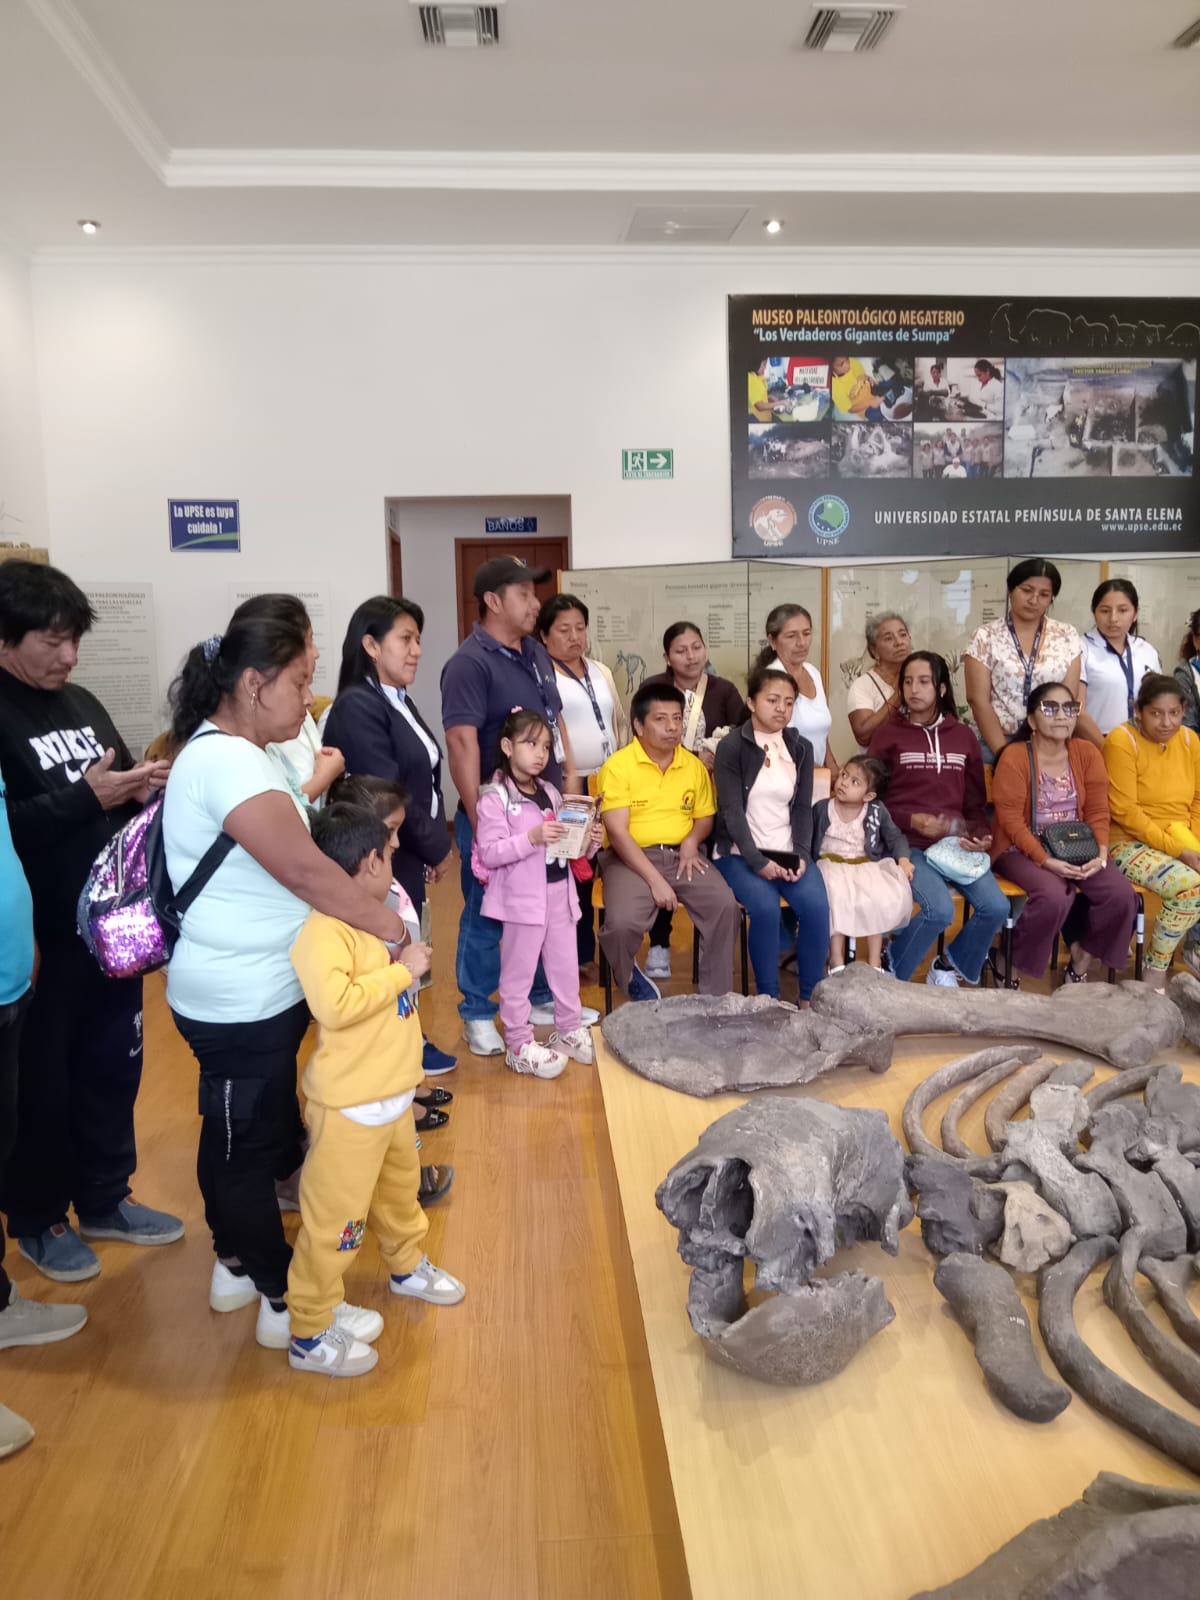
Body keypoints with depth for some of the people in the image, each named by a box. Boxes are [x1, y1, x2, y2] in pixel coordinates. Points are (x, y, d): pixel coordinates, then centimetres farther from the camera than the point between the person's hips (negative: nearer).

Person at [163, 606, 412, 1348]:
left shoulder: (236, 752, 8)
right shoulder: (226, 762, -26)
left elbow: (287, 854, 16)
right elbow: (307, 873, -30)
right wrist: (394, 928, -22)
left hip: (258, 993, 10)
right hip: (240, 1002, -10)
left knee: (238, 1137, 23)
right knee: (249, 1143, 7)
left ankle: (236, 1263, 42)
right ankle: (284, 1301, 24)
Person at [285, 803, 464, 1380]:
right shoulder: (323, 930, -24)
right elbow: (335, 1003, -36)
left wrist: (405, 963, 5)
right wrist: (403, 970, -28)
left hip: (392, 1095, 10)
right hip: (350, 1105, -10)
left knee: (400, 1187, 29)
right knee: (334, 1219, 3)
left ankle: (407, 1266, 52)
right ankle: (309, 1335, 19)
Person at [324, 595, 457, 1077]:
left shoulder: (400, 700, 10)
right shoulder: (357, 707, -18)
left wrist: (435, 844, 6)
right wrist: (436, 847, -11)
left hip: (410, 854, 9)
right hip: (385, 858, -9)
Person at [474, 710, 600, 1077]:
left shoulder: (550, 793, 12)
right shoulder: (494, 798, -12)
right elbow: (488, 854, -19)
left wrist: (590, 843, -1)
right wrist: (531, 838, -28)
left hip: (559, 893, 7)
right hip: (522, 898, -7)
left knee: (566, 967, 16)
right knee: (518, 972, 4)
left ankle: (569, 1031, 32)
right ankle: (518, 1045, 14)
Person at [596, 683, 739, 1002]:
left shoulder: (694, 766, 8)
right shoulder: (618, 766, -7)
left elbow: (705, 817, 20)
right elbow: (617, 832, -12)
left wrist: (692, 841, -4)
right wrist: (655, 880, -19)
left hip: (681, 855, 4)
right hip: (631, 858, -4)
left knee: (725, 905, -21)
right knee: (621, 923, -30)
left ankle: (715, 996, -4)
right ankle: (633, 981, 5)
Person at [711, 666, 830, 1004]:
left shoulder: (801, 748, 10)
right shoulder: (731, 746, -4)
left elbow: (803, 809, 7)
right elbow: (732, 811, -11)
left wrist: (801, 855, -9)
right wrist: (758, 861, -20)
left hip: (787, 851, 4)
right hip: (740, 852, -3)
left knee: (816, 907, -23)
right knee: (765, 907, -30)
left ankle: (810, 998, -8)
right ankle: (769, 999, -14)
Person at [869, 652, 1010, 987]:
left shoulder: (963, 736, 14)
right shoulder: (888, 734, 2)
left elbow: (975, 801, 16)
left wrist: (981, 834, -4)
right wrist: (912, 820, -14)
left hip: (956, 843, 4)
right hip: (908, 844, -4)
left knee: (996, 907, -18)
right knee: (940, 910, -28)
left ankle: (950, 967, 11)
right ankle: (892, 971, 0)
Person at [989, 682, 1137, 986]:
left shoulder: (1087, 753, 4)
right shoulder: (1014, 756, -12)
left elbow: (1098, 811, 3)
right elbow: (1011, 819, -15)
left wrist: (1101, 853, -14)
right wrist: (1045, 860, -24)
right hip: (1023, 850, -5)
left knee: (1121, 893, -18)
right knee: (1055, 896, -33)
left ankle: (1079, 966, 4)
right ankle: (1007, 961, -8)